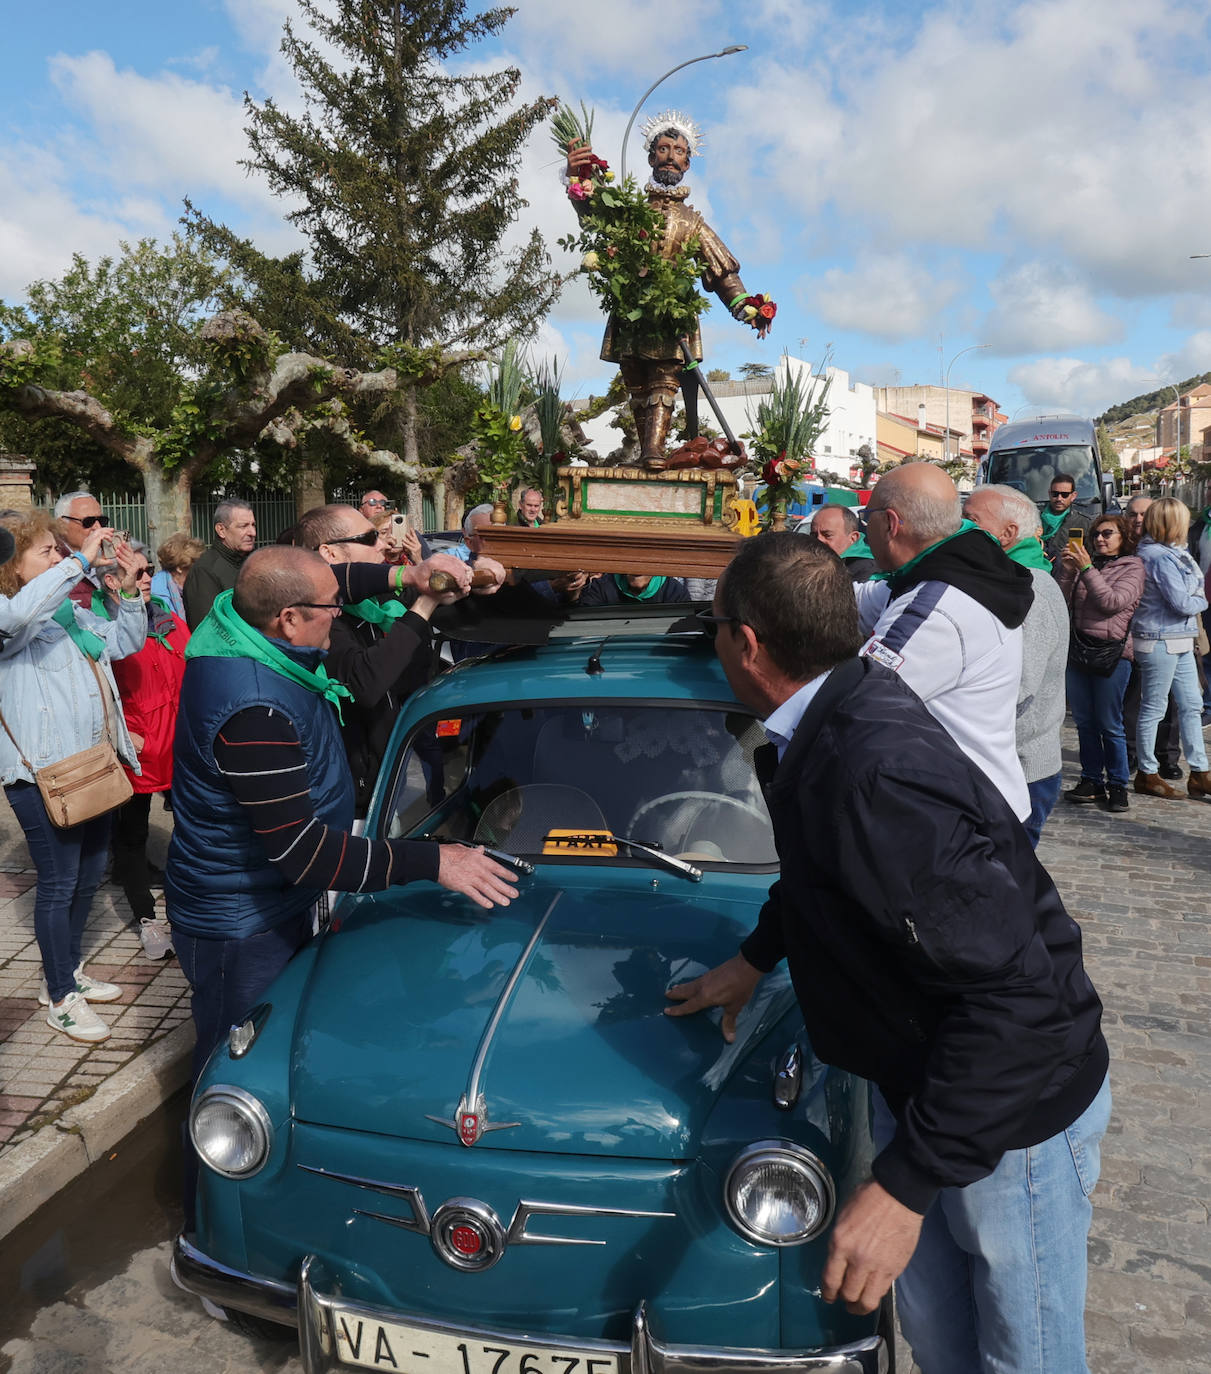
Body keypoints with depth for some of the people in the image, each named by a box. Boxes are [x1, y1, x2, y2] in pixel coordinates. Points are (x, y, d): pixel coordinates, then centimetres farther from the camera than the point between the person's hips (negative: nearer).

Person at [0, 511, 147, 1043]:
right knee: (59, 884, 3)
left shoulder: (75, 613, 13)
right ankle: (60, 998, 19)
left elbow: (129, 641, 21)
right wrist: (81, 561, -31)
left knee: (89, 875, 20)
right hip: (44, 775, -9)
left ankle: (70, 972, 38)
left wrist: (129, 590, 6)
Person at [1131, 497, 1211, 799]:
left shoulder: (1171, 552, 11)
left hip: (1179, 641, 10)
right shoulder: (1161, 557, -19)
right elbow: (1182, 602, -19)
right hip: (1159, 641, -10)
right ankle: (1147, 774, 13)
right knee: (1153, 708, 1)